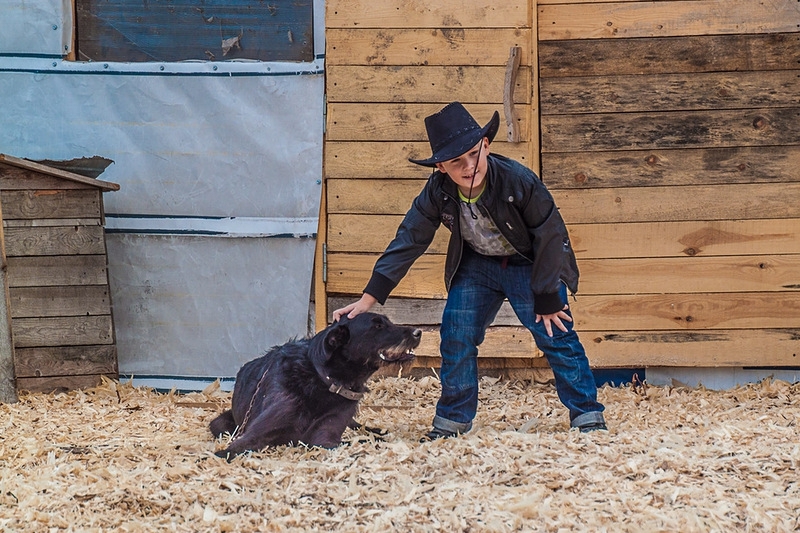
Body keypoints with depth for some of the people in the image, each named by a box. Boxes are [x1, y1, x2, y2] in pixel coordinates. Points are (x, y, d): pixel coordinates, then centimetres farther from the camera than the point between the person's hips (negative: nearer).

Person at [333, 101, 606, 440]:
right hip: (477, 265, 3)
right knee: (456, 336, -4)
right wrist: (368, 299, -17)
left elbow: (550, 237, -21)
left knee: (554, 334, -10)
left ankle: (588, 417, 2)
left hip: (529, 265, -3)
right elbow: (408, 241, -14)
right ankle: (452, 421, 11)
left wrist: (547, 299, -15)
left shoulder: (519, 181, -33)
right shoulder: (438, 191, -22)